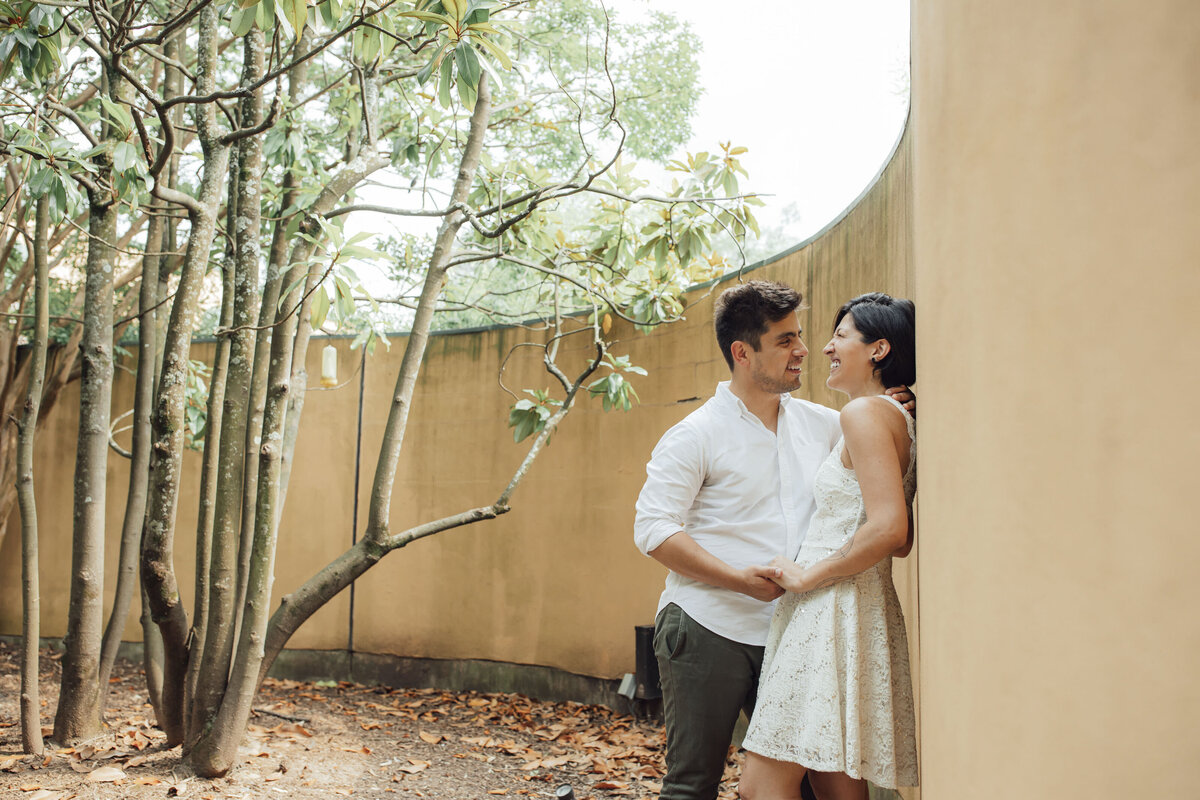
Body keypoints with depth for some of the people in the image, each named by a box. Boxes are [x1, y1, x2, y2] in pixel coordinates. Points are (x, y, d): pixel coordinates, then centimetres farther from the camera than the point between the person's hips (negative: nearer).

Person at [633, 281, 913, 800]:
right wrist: (739, 578, -20)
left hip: (786, 634, 5)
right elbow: (653, 528, -12)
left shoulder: (821, 424, 10)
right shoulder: (695, 435, -6)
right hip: (707, 631, -5)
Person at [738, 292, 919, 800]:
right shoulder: (898, 420, 18)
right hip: (853, 611, 10)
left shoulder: (867, 412, -11)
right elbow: (900, 541, 22)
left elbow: (889, 529, -23)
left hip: (835, 607, -10)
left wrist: (807, 574, -14)